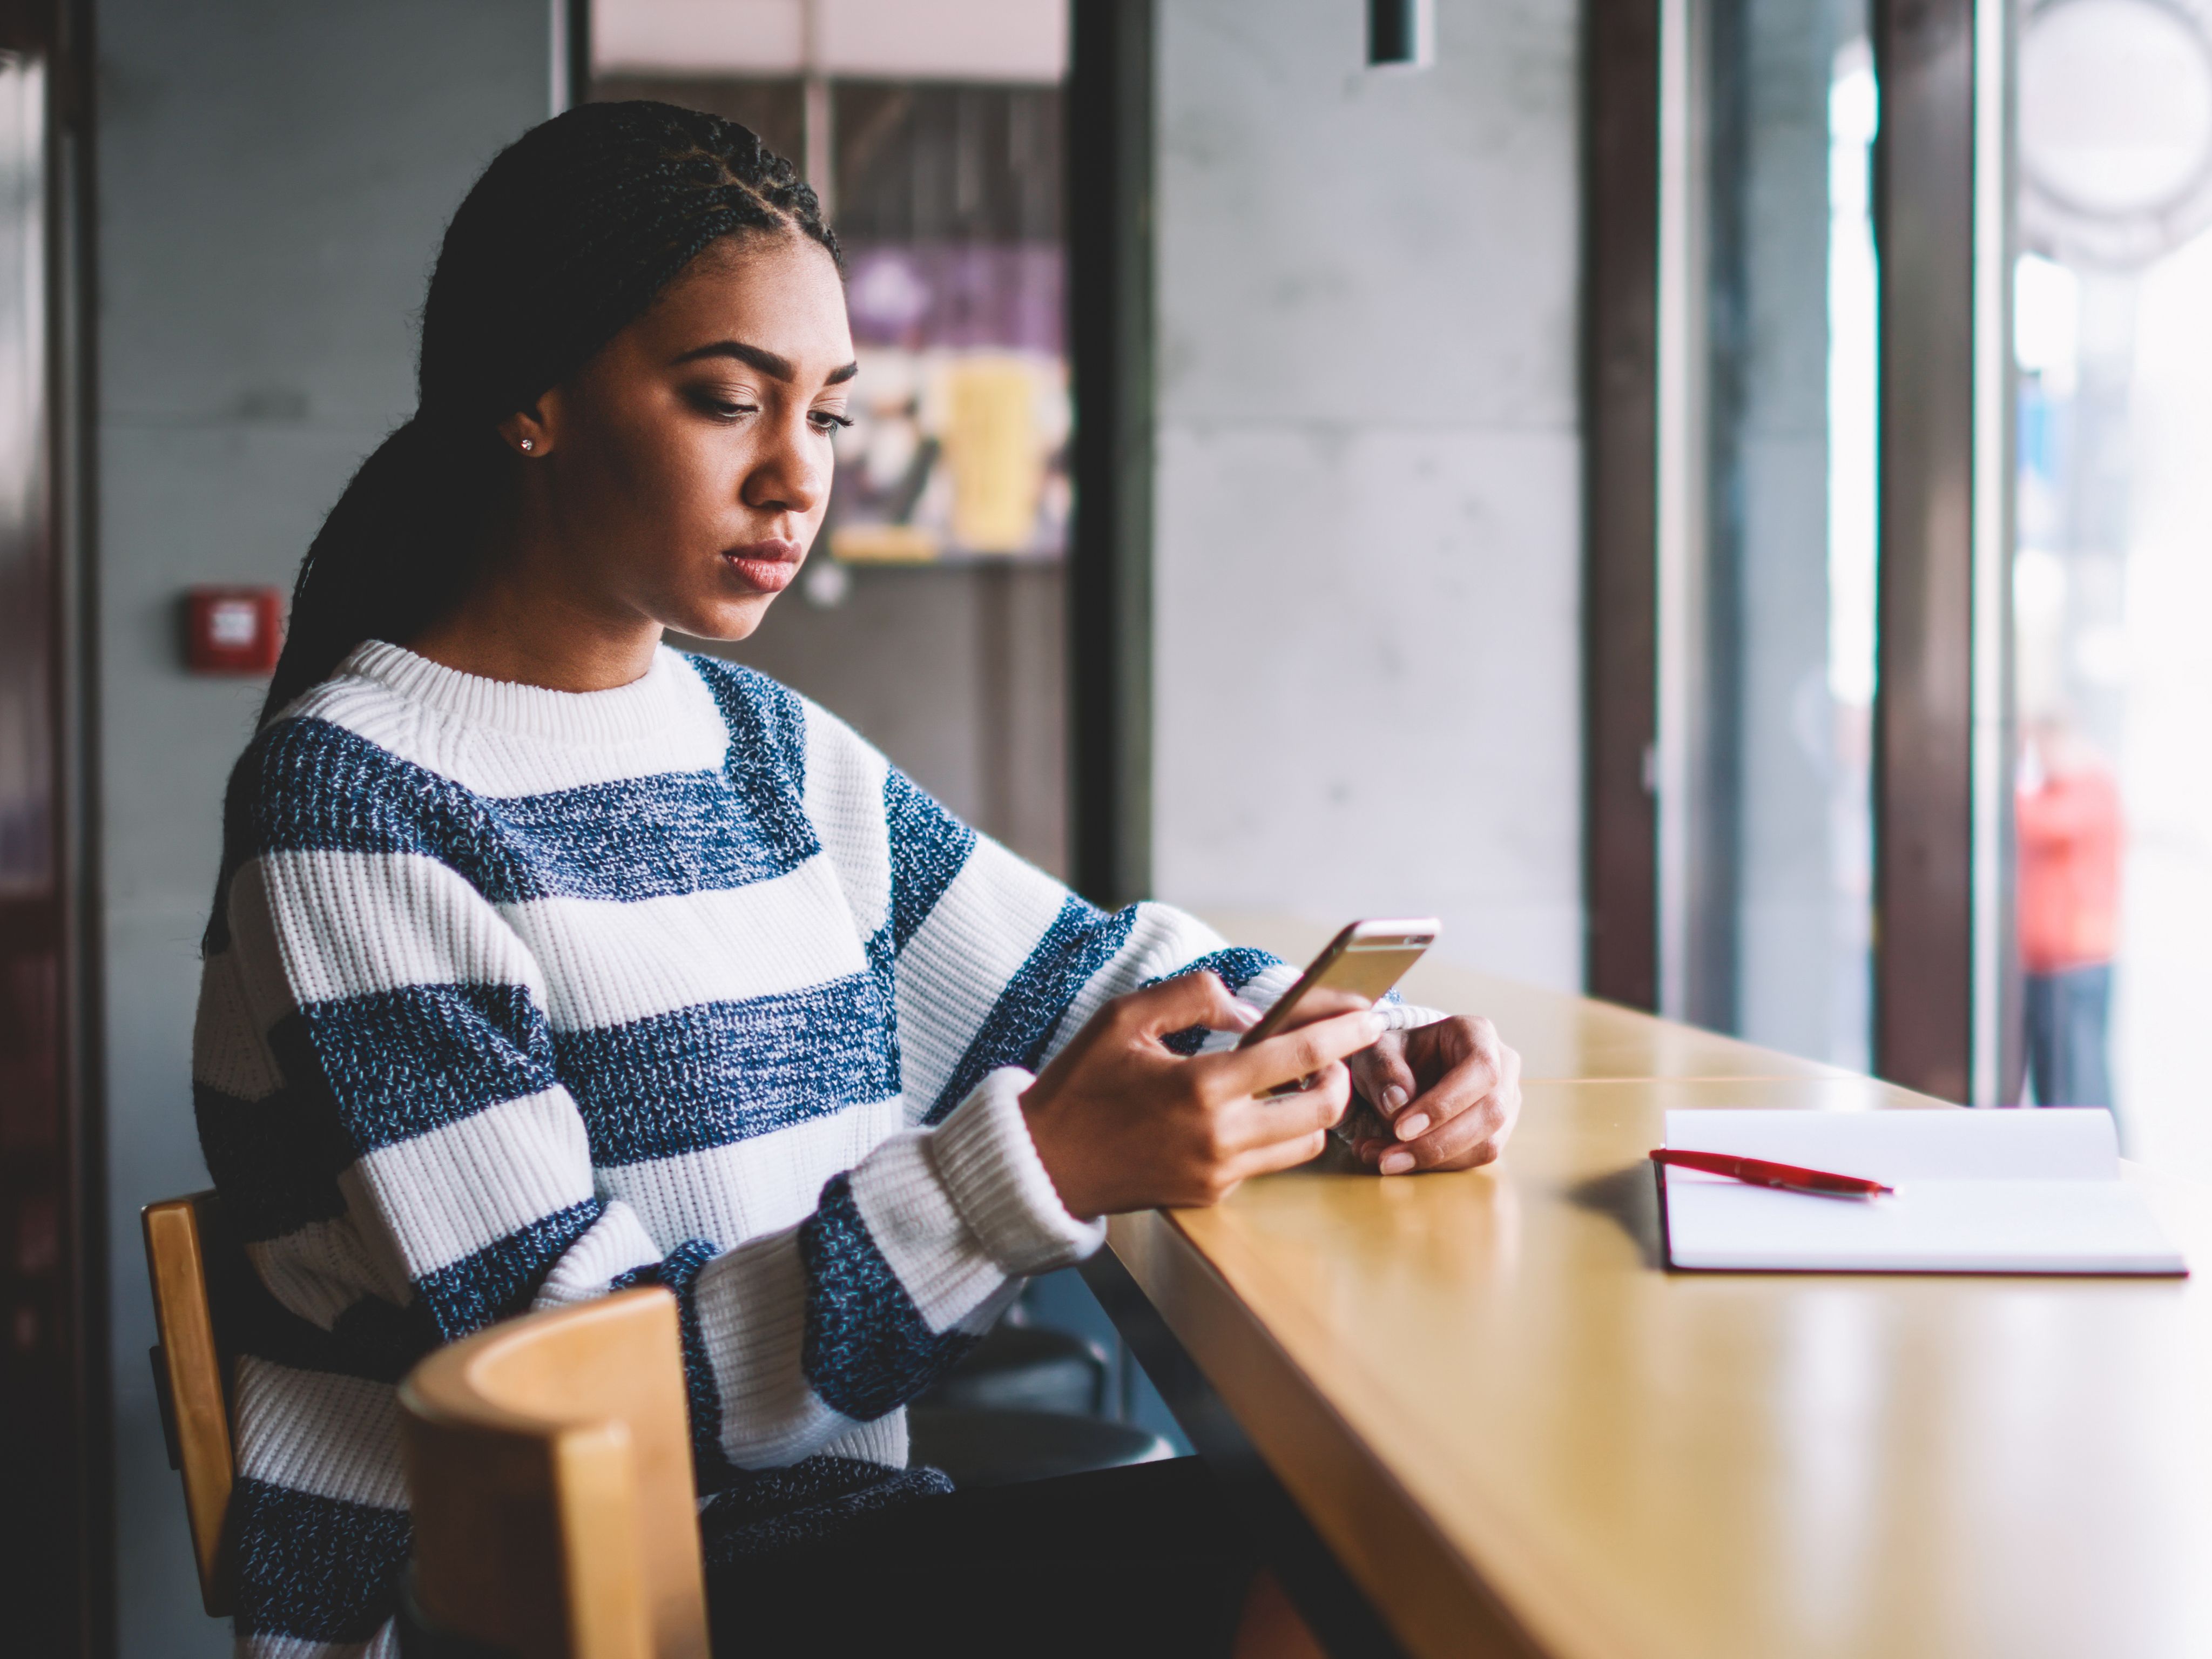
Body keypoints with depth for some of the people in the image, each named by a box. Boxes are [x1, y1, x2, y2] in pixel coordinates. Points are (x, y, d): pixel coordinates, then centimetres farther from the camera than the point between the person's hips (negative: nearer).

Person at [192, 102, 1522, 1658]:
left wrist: (1360, 1052, -5)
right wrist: (1041, 1171, -27)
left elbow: (1097, 972, 16)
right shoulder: (355, 798, -13)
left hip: (800, 1532, 7)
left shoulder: (769, 745, 10)